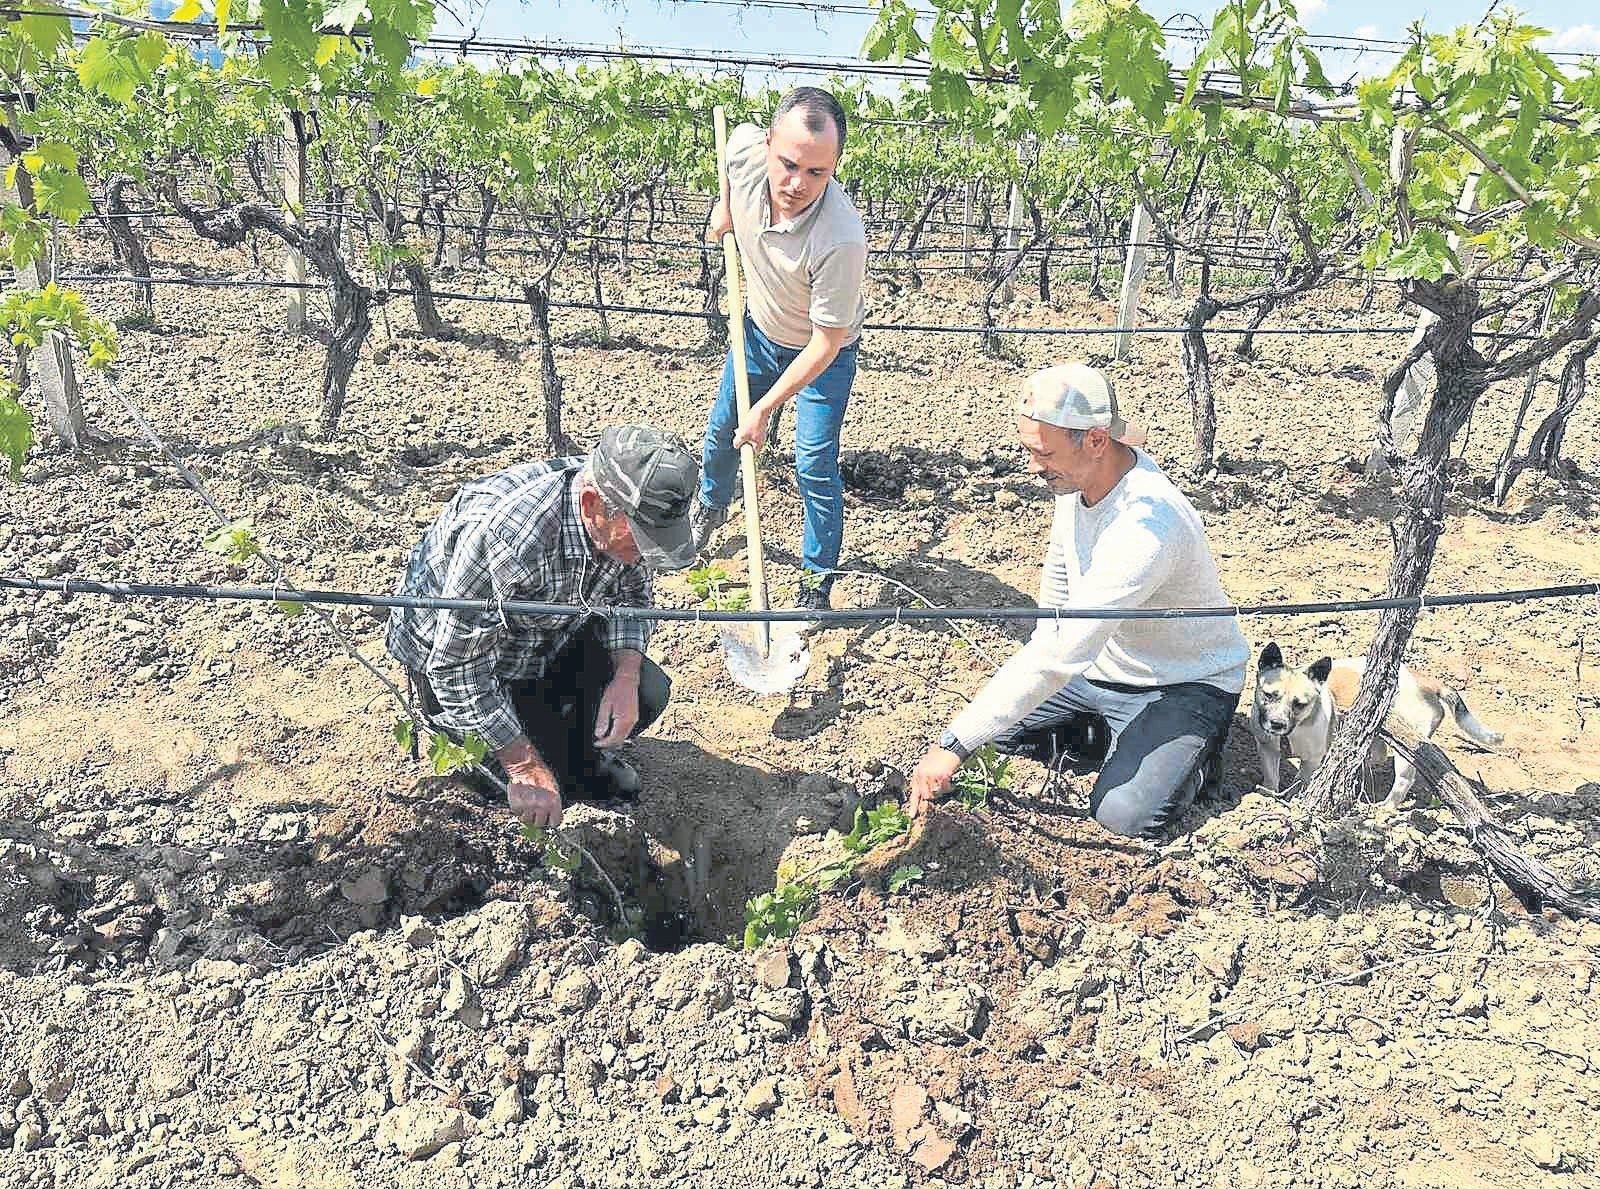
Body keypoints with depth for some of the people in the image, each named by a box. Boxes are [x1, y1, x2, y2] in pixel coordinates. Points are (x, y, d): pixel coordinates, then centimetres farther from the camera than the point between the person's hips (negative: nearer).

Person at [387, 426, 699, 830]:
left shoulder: (630, 515, -21)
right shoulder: (503, 536, -43)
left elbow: (631, 595, -2)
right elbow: (458, 670, -34)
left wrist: (626, 676, -20)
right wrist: (526, 767, -31)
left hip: (551, 637, 6)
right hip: (449, 651, -5)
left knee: (648, 693, -13)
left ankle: (580, 750, 16)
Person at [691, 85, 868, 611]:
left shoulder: (841, 239, -43)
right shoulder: (745, 148, -30)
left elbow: (825, 344, -31)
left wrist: (765, 409, -26)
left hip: (824, 351, -5)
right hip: (759, 329, 6)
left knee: (814, 465, -7)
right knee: (721, 429, 20)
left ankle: (819, 578, 15)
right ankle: (709, 509, 51)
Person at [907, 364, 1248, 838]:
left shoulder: (1148, 525, -38)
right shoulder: (1077, 473, -12)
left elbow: (1059, 656, -40)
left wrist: (954, 745, -38)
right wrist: (1047, 651, 18)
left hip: (1183, 684, -7)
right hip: (1096, 660, 7)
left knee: (1125, 813, -23)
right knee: (998, 720, -1)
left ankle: (1196, 750, 6)